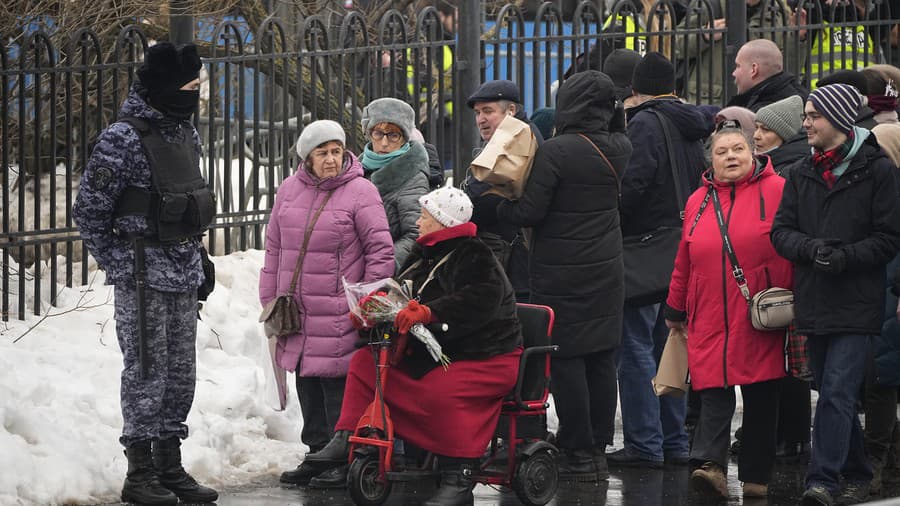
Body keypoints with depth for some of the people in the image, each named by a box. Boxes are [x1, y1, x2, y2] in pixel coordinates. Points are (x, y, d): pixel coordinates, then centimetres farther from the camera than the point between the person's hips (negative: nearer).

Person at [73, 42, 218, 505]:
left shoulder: (185, 134, 10)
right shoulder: (124, 138, -14)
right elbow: (88, 210, -10)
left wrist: (193, 256, 17)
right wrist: (119, 264, -6)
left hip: (184, 275, 8)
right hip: (143, 278, -8)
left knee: (181, 375, 11)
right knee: (147, 373, -4)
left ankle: (170, 467, 20)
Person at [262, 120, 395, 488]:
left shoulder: (360, 192, -7)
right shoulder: (289, 191, 10)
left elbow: (381, 251, -6)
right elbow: (274, 250, 16)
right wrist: (270, 303, 15)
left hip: (338, 318, -6)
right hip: (296, 316, 6)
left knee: (337, 392, -6)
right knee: (308, 389, 11)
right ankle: (318, 454, 20)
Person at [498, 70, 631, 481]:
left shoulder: (555, 152, -16)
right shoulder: (619, 150, 2)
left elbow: (529, 212, -17)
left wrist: (500, 206, 2)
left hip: (562, 273, -6)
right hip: (606, 272, 6)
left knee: (566, 359, -1)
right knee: (601, 359, 11)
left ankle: (578, 454, -1)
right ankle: (599, 450, 16)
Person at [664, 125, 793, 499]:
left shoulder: (776, 191, -1)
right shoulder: (699, 201, 12)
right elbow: (684, 263, 18)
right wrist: (675, 310, 22)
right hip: (710, 320, 3)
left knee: (760, 398, 5)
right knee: (714, 392, -9)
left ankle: (756, 476, 12)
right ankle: (710, 464, -19)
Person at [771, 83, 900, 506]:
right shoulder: (802, 173, 12)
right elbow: (781, 231, 8)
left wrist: (846, 256, -17)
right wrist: (811, 248, -12)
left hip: (856, 301, -6)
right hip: (814, 300, 6)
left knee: (837, 394, -13)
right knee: (832, 394, 13)